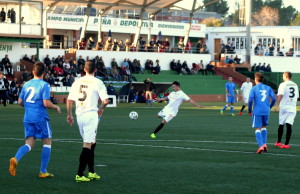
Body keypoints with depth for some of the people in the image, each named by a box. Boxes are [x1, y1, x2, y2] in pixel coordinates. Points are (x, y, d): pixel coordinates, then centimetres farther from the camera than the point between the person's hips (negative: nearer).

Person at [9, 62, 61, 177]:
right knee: (47, 142, 8)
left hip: (28, 118, 5)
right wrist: (56, 107, 3)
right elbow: (46, 103, -16)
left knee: (29, 144, 4)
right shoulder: (44, 85, -8)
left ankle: (16, 159, -25)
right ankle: (43, 171, 7)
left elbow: (20, 102, 14)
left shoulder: (26, 84, 10)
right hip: (40, 118, -5)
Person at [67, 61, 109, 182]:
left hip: (79, 115, 5)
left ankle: (91, 172, 19)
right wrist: (101, 109, 9)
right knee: (87, 145, -5)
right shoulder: (97, 82, -6)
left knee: (91, 143, 18)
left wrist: (69, 115, 17)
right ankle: (79, 175, -12)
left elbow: (69, 100, 7)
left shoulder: (77, 82, 8)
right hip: (91, 114, -5)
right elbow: (105, 100, -11)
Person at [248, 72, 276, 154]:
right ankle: (264, 144, 12)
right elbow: (274, 98, 2)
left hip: (257, 111, -3)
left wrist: (249, 109, 4)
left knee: (257, 129, 0)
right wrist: (270, 107, 17)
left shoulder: (254, 88, -3)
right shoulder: (268, 88, 7)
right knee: (264, 127, 21)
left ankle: (260, 146, -13)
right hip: (266, 111, 4)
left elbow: (250, 100, -11)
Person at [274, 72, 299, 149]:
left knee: (281, 124, 11)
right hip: (293, 108, 3)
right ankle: (286, 143, -11)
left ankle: (278, 142, 21)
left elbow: (280, 95, -17)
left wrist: (277, 105, -19)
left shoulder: (283, 85, -6)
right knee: (289, 125, -3)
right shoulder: (295, 85, 12)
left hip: (284, 107, -3)